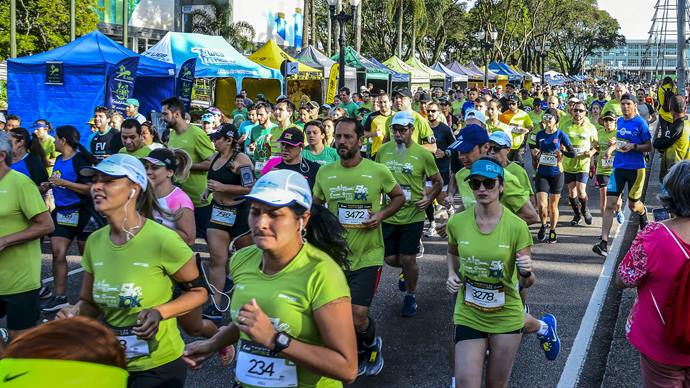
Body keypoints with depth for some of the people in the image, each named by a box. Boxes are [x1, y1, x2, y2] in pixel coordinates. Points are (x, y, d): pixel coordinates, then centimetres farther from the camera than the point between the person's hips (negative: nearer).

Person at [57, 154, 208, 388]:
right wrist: (74, 313, -13)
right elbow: (89, 302, 8)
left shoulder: (162, 240, -21)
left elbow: (199, 291, -8)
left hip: (159, 368, -5)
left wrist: (159, 313, -23)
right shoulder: (95, 241, -4)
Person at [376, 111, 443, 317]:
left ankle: (410, 297, 23)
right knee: (390, 258, 8)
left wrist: (429, 198, -11)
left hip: (412, 215, -3)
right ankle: (407, 270, 43)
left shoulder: (423, 154, -8)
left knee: (408, 260, -1)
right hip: (388, 215, 3)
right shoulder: (383, 150, 0)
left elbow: (438, 181, 3)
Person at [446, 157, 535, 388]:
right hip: (468, 316, 1)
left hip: (506, 317, -1)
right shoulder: (457, 222, -8)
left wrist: (526, 272, -32)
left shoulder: (516, 226, -15)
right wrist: (452, 274, -3)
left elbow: (526, 282, -10)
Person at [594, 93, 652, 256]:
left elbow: (648, 147, -6)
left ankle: (643, 213, 51)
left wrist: (633, 146, -21)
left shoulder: (640, 123, -7)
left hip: (636, 168, -4)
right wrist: (615, 144, 4)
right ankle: (604, 243, -12)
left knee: (633, 205, 12)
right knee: (610, 204, -9)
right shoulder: (619, 121, 8)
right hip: (618, 167, 4)